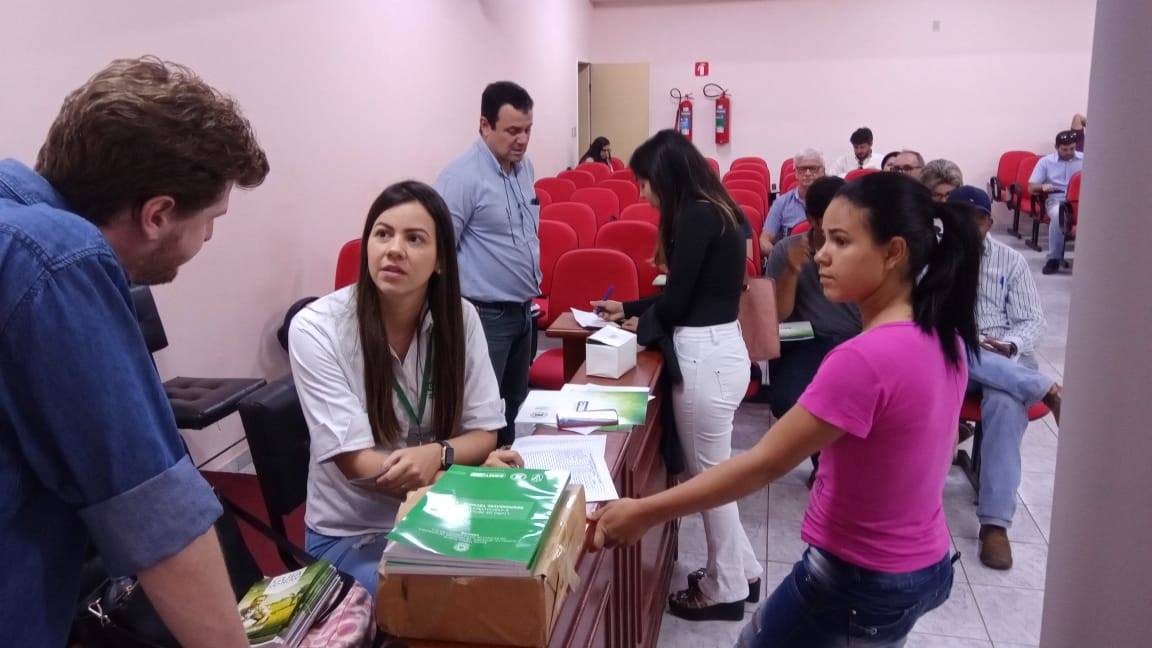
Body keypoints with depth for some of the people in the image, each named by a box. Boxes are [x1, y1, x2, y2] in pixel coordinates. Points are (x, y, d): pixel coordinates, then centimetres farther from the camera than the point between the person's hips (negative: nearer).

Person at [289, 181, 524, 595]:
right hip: (350, 535, -3)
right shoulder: (316, 328, -16)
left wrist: (438, 454, -26)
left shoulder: (460, 317, -7)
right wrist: (469, 468, -28)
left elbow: (484, 431, -4)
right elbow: (356, 462, -19)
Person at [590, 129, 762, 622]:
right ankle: (741, 570, 33)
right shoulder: (711, 210, 13)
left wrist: (642, 325, 6)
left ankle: (726, 589, 22)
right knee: (713, 470, 19)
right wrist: (629, 309, 22)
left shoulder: (695, 217, -16)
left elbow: (678, 300, -15)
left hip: (705, 354, -9)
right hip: (719, 346, 10)